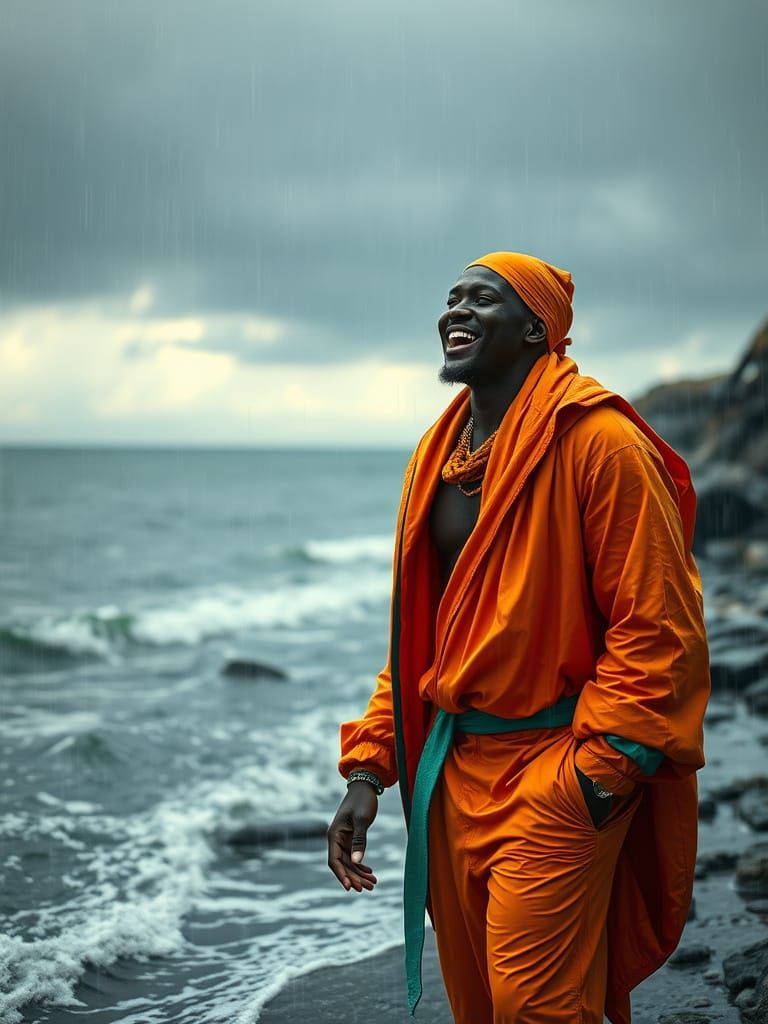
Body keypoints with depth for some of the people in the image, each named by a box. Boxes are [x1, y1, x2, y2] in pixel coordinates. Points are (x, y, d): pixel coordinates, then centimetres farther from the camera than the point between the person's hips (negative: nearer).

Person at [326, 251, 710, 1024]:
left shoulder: (599, 440, -13)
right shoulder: (437, 454, 10)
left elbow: (657, 626, -15)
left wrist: (597, 773, -17)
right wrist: (368, 770, 8)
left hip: (553, 766, -7)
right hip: (451, 763, 7)